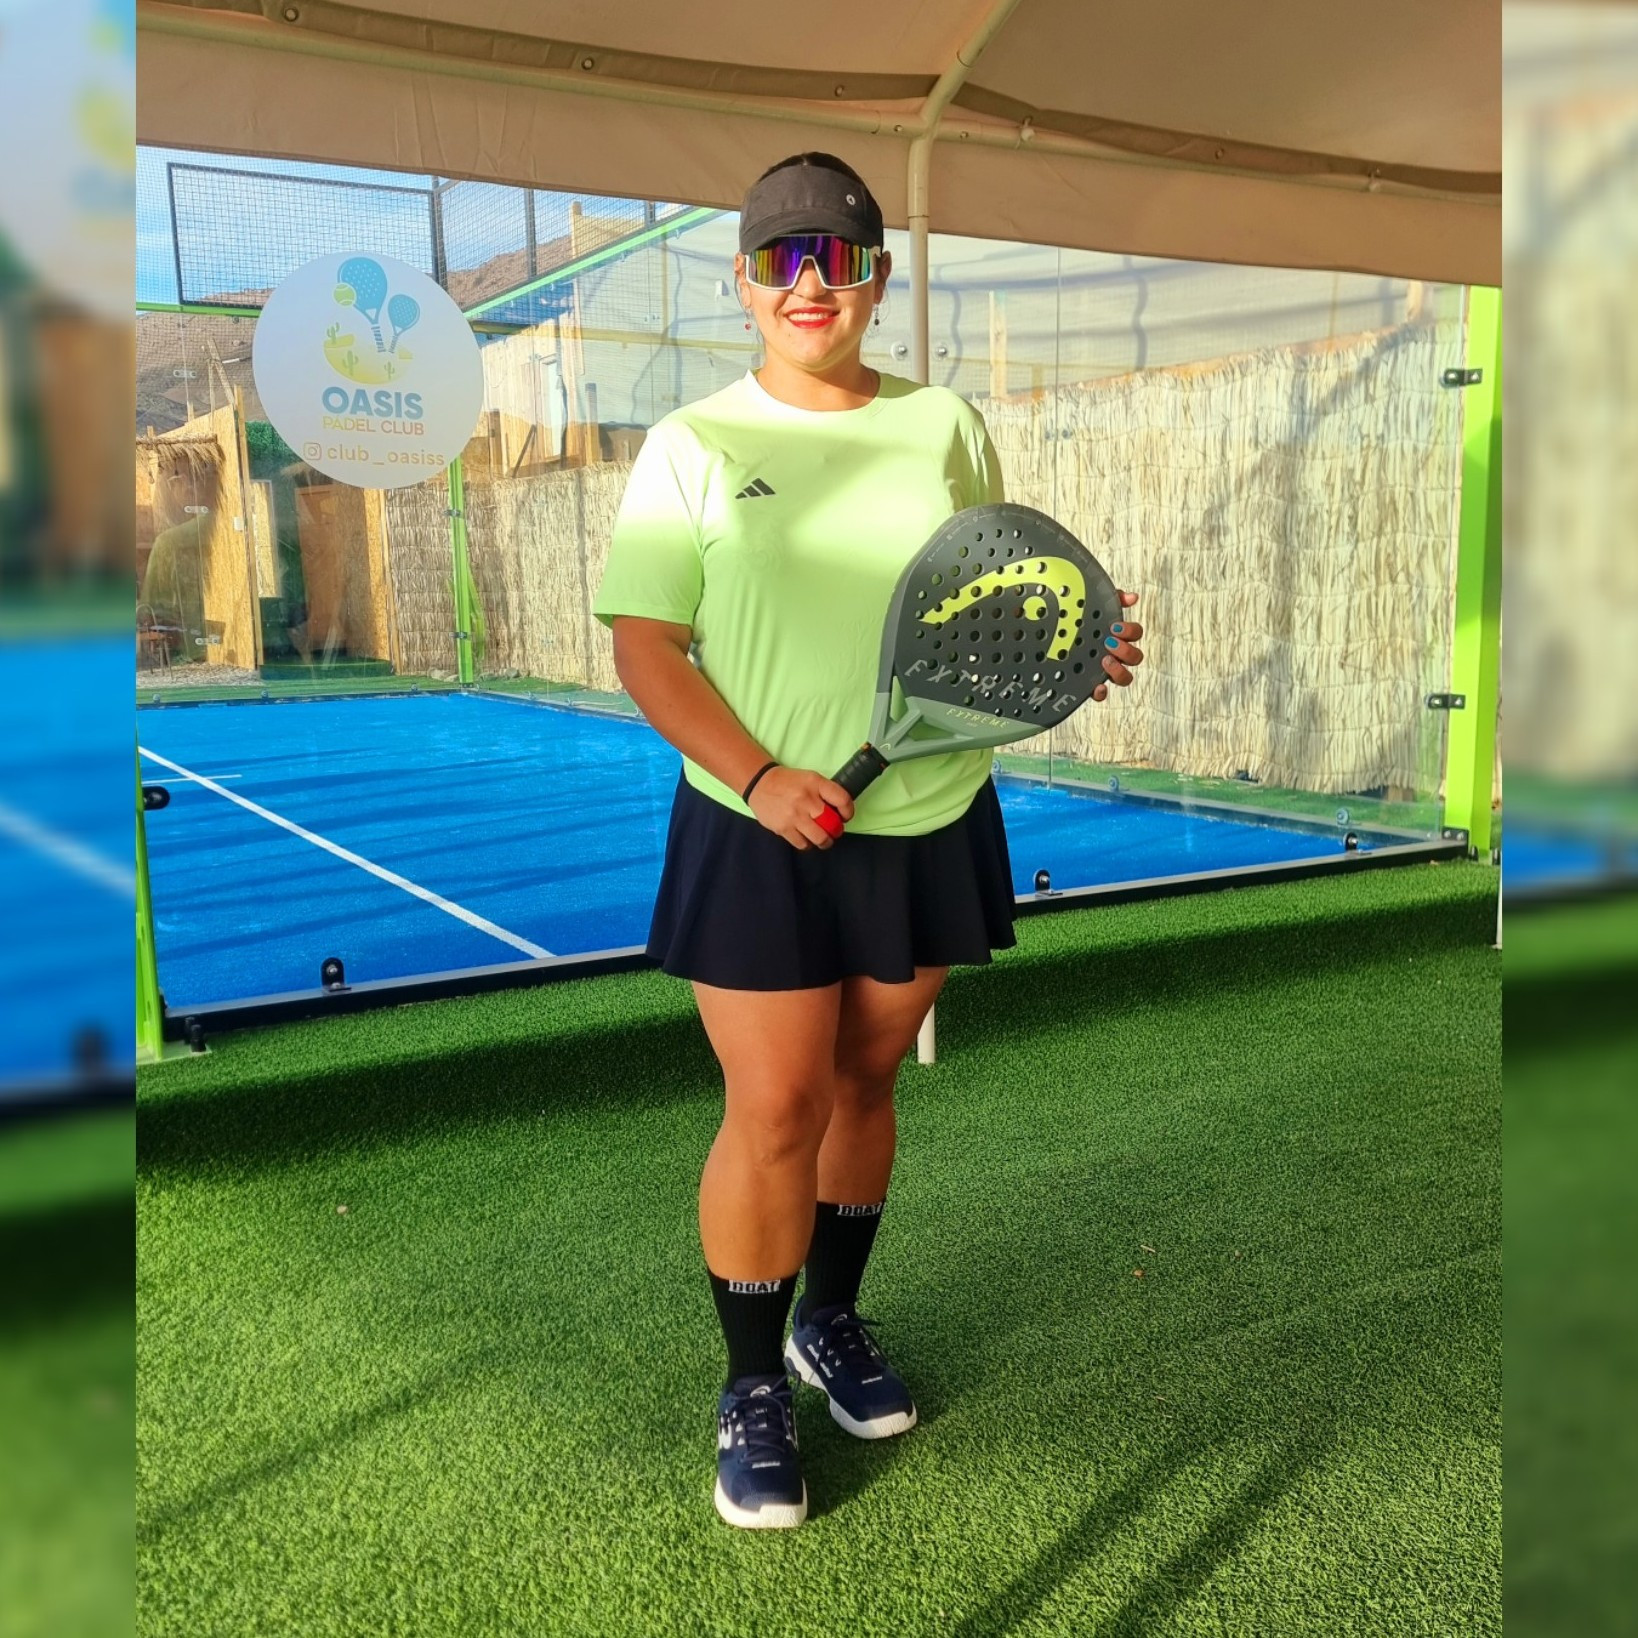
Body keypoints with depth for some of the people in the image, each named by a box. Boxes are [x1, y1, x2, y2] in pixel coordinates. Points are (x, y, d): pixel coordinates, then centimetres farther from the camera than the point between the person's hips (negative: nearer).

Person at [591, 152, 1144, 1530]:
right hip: (760, 835, -3)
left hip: (928, 826, 3)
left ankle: (831, 1319, 38)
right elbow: (645, 649, -7)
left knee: (865, 1080, 15)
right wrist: (759, 778, -20)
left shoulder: (946, 428, 5)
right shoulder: (694, 447, -3)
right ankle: (753, 1391, 20)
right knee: (774, 1109, -1)